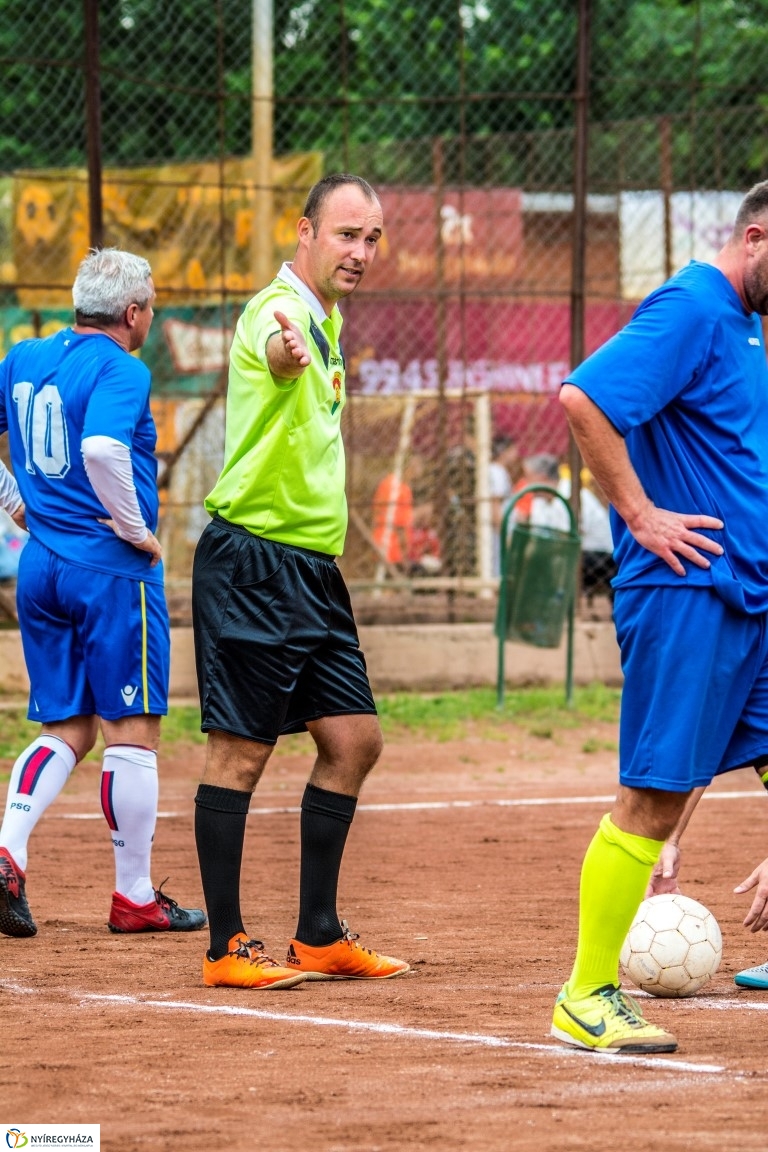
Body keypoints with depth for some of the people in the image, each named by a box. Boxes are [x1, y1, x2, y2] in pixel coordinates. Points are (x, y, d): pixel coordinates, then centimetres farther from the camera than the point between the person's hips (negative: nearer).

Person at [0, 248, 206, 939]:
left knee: (66, 728, 13)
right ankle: (135, 896, 6)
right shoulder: (120, 369, -12)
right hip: (113, 570, -7)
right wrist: (135, 528, -17)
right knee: (131, 729, 1)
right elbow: (102, 448, -29)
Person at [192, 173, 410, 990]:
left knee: (353, 739, 9)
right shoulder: (279, 310, -16)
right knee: (241, 752, -5)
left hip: (311, 568, 10)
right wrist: (288, 352, -64)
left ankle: (319, 936, 17)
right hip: (251, 565, -10)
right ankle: (226, 947, 1)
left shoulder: (325, 319, 14)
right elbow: (276, 356, -43)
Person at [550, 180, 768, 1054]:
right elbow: (583, 399, -23)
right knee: (653, 798, -6)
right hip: (688, 595, -9)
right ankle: (587, 999, 0)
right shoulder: (691, 310, -13)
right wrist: (640, 514, -20)